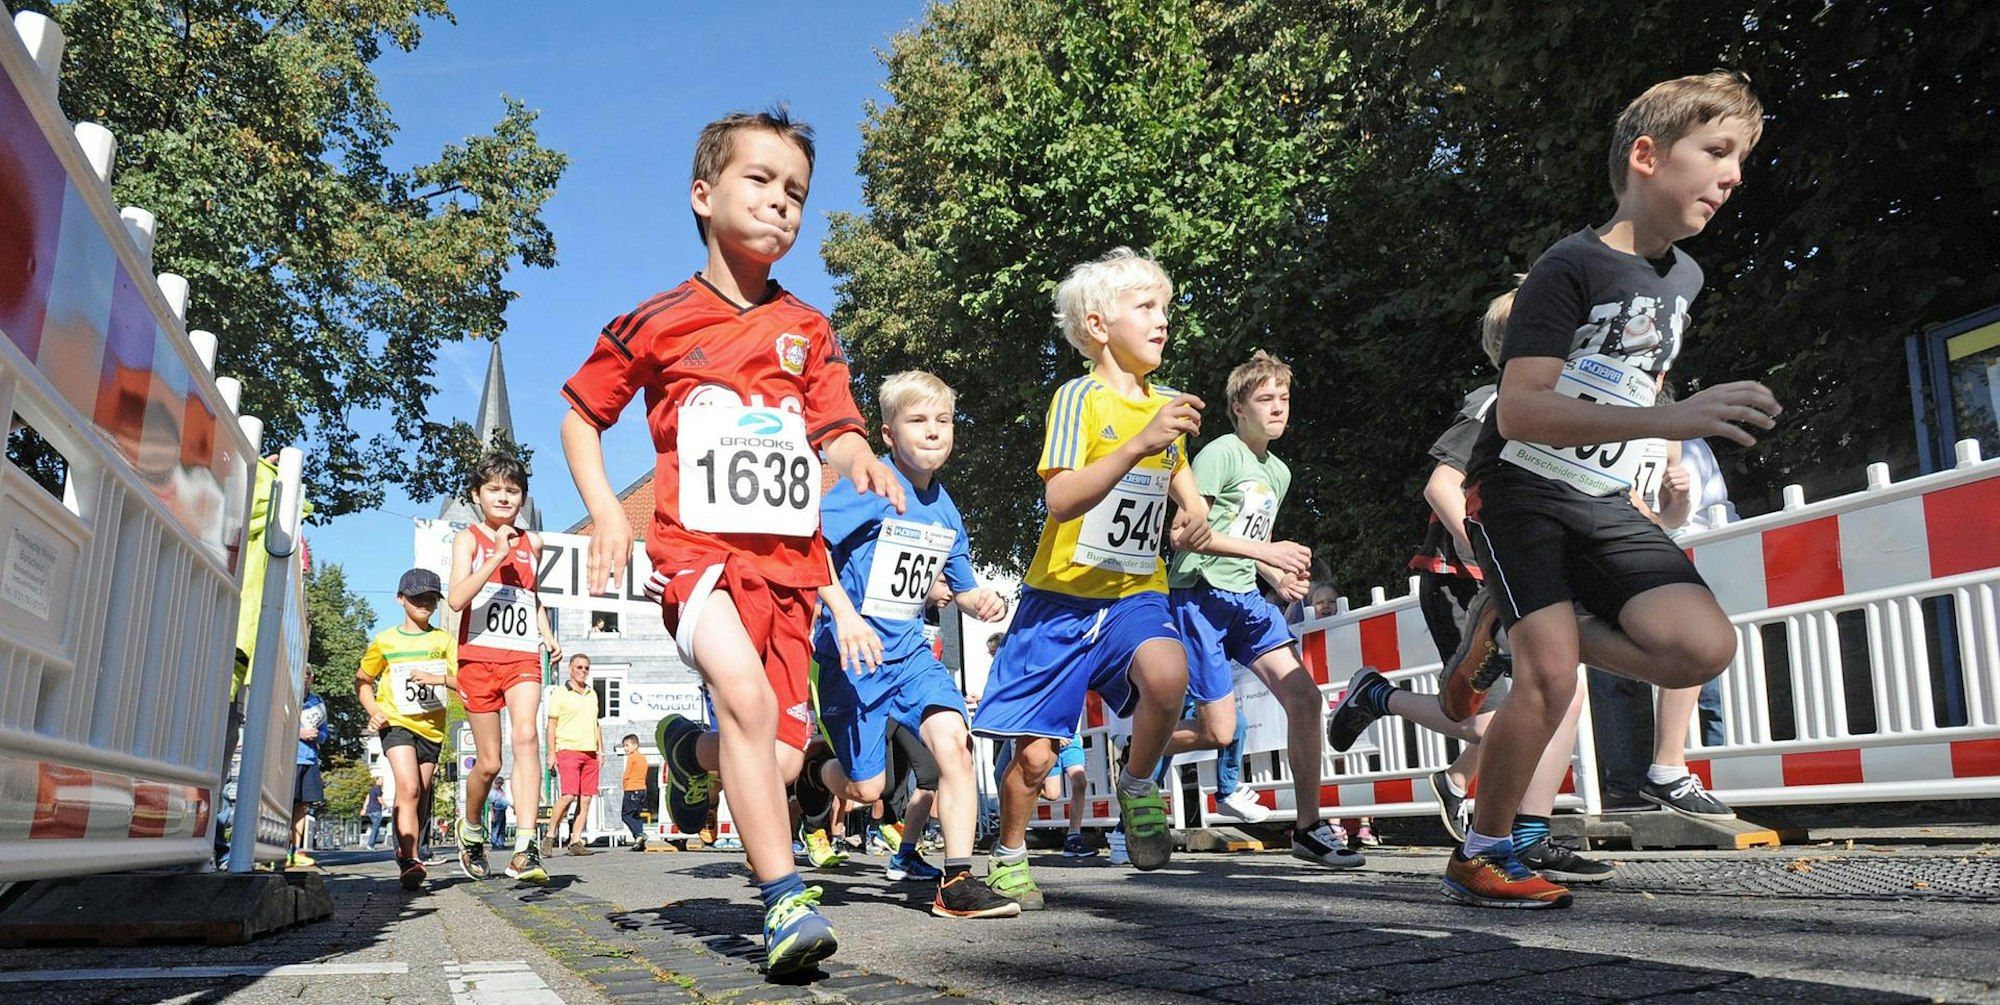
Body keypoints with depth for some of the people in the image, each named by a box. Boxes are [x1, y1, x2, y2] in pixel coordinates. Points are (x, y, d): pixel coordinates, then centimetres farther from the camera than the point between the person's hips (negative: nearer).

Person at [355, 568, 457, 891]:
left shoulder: (444, 640, 4)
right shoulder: (385, 642, 3)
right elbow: (362, 679, 14)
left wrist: (438, 678, -23)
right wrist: (373, 710, -2)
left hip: (431, 727, 2)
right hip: (396, 723, -2)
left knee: (420, 797, 8)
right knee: (408, 789, -20)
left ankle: (408, 856, 22)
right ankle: (411, 861, -24)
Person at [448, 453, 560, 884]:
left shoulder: (532, 542, 14)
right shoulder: (469, 538, 3)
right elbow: (456, 599, -13)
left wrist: (548, 635, 14)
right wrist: (496, 557, -21)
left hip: (524, 655, 2)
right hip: (479, 655, -2)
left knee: (526, 736, -23)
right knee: (489, 762, 4)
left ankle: (525, 849, -29)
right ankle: (471, 829, 34)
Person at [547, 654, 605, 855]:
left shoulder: (592, 694, 19)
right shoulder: (559, 693, 2)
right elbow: (551, 725, 0)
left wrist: (600, 751, 17)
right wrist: (552, 753, -7)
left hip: (590, 753, 6)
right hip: (568, 750, -6)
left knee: (586, 799, 0)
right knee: (568, 796, -16)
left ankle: (575, 841, 3)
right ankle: (551, 835, -2)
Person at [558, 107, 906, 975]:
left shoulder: (807, 330, 11)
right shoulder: (657, 323, 3)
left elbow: (836, 432, 6)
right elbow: (579, 416, 12)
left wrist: (860, 461, -18)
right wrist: (604, 510, -2)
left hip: (790, 560, 4)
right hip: (698, 548, -3)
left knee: (778, 762, 2)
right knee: (747, 694, -30)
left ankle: (692, 750, 37)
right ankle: (784, 900, -21)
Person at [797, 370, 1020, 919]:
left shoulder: (946, 510, 7)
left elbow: (962, 585, 20)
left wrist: (980, 602, -4)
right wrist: (845, 616, -32)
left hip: (910, 649, 5)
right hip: (856, 653, -5)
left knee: (952, 741, -19)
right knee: (868, 787, 1)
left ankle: (958, 884, -13)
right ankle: (817, 773, 38)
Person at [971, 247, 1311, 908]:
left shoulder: (1168, 405, 10)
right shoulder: (1080, 398, -9)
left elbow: (1182, 481, 29)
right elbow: (1060, 501, -24)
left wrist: (1194, 511, 6)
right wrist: (1138, 444, -34)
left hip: (1137, 593, 4)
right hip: (1063, 594, -3)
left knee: (1166, 674, -30)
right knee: (1034, 754, -2)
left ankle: (1137, 785, -3)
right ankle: (1009, 855, 26)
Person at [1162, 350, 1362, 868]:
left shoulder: (1279, 472, 17)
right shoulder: (1220, 453, -10)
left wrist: (1281, 576, 7)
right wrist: (1264, 552, -22)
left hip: (1245, 599, 8)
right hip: (1200, 596, -8)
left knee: (1304, 697, -6)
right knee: (1219, 732, -7)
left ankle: (1308, 828, 4)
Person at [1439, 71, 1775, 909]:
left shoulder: (1683, 279, 11)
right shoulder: (1572, 266, -13)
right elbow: (1519, 408, -24)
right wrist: (1667, 420, -31)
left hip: (1603, 501, 7)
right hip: (1520, 489, -6)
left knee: (1703, 648, -15)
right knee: (1551, 680, -19)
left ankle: (1512, 630, 6)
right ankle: (1480, 857, 2)